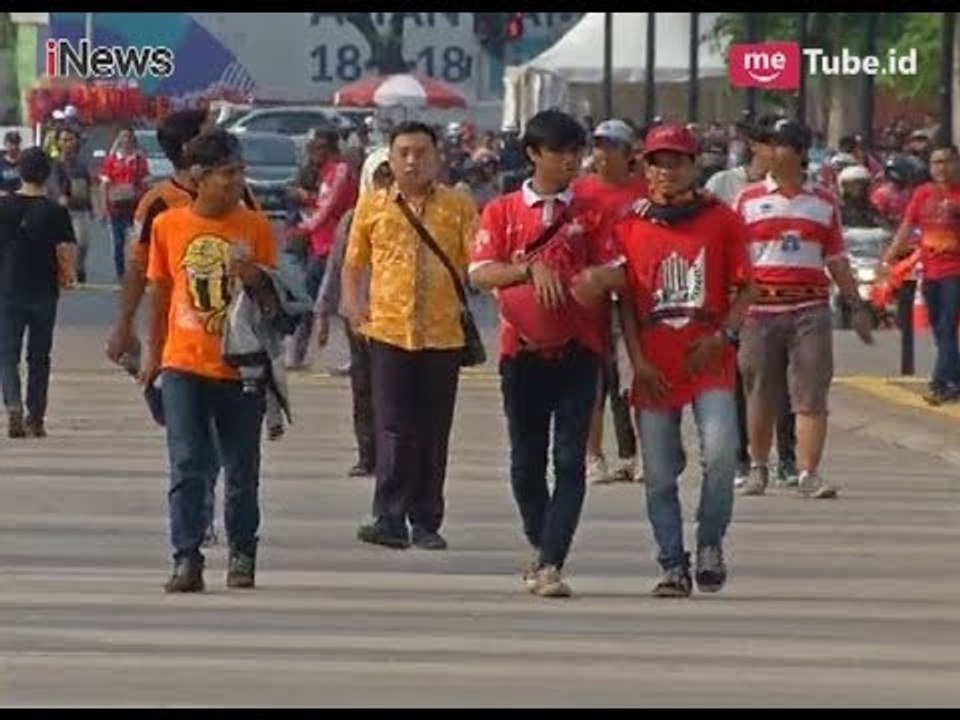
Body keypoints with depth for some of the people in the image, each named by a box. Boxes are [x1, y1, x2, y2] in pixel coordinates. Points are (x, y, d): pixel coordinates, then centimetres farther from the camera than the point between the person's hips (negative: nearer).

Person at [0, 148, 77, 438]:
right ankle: (35, 419, 15)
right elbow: (66, 254, -10)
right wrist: (65, 278, 9)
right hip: (43, 294, 0)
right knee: (39, 357, 12)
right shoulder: (55, 212, -8)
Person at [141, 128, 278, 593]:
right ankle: (187, 559, -8)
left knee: (242, 471, 8)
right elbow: (159, 293, 12)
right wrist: (154, 354, 15)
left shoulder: (255, 226, 0)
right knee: (187, 466, -7)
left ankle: (242, 555, 23)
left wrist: (255, 279, -17)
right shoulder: (168, 225, 1)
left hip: (240, 367, 0)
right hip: (183, 364, 0)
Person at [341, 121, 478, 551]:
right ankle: (390, 518, -9)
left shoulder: (458, 206, 6)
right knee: (394, 427, -7)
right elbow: (353, 264, 15)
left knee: (433, 430, 5)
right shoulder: (372, 206, 9)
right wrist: (352, 304, 0)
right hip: (389, 329, 0)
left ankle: (426, 522, 11)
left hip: (443, 333, 0)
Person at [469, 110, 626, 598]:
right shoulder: (502, 212, 7)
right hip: (523, 349, 1)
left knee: (570, 460, -9)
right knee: (526, 460, 8)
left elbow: (618, 272, 3)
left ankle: (550, 564, -13)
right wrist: (531, 269, -19)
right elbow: (481, 273, -4)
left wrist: (600, 278, -20)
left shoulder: (591, 214, 9)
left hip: (578, 349, -1)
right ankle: (541, 548, 27)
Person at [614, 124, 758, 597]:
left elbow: (746, 287, 7)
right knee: (659, 473, 3)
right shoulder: (630, 228, 7)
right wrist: (638, 361, -2)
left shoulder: (720, 220, 4)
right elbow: (625, 301, 8)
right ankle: (673, 567, 13)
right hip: (654, 367, 2)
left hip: (708, 360, -2)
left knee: (720, 452, -18)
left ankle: (710, 544, 3)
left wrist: (724, 335, -7)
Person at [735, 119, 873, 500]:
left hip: (810, 310, 0)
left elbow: (836, 260, 16)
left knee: (811, 396, -8)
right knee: (760, 395, 6)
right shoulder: (748, 199, 7)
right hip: (760, 309, 0)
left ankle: (808, 473, -9)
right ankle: (757, 468, 20)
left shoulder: (824, 202, 11)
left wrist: (857, 306, 12)